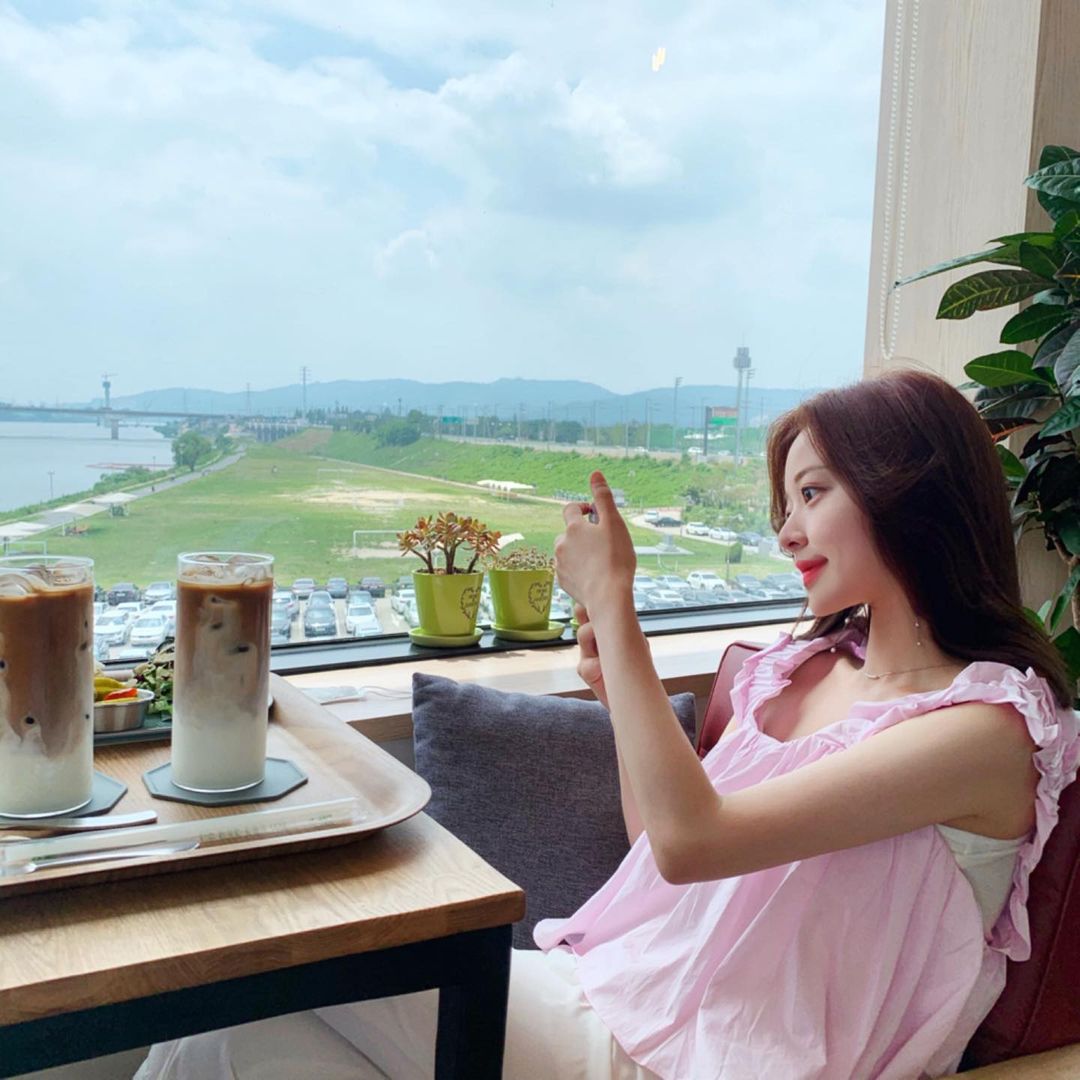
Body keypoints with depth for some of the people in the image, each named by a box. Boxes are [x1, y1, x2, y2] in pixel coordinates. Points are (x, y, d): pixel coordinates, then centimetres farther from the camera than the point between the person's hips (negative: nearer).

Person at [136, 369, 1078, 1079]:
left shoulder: (993, 722, -13)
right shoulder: (803, 664, 10)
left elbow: (689, 840, -23)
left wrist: (613, 602, -18)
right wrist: (621, 693, -1)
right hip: (616, 991, 7)